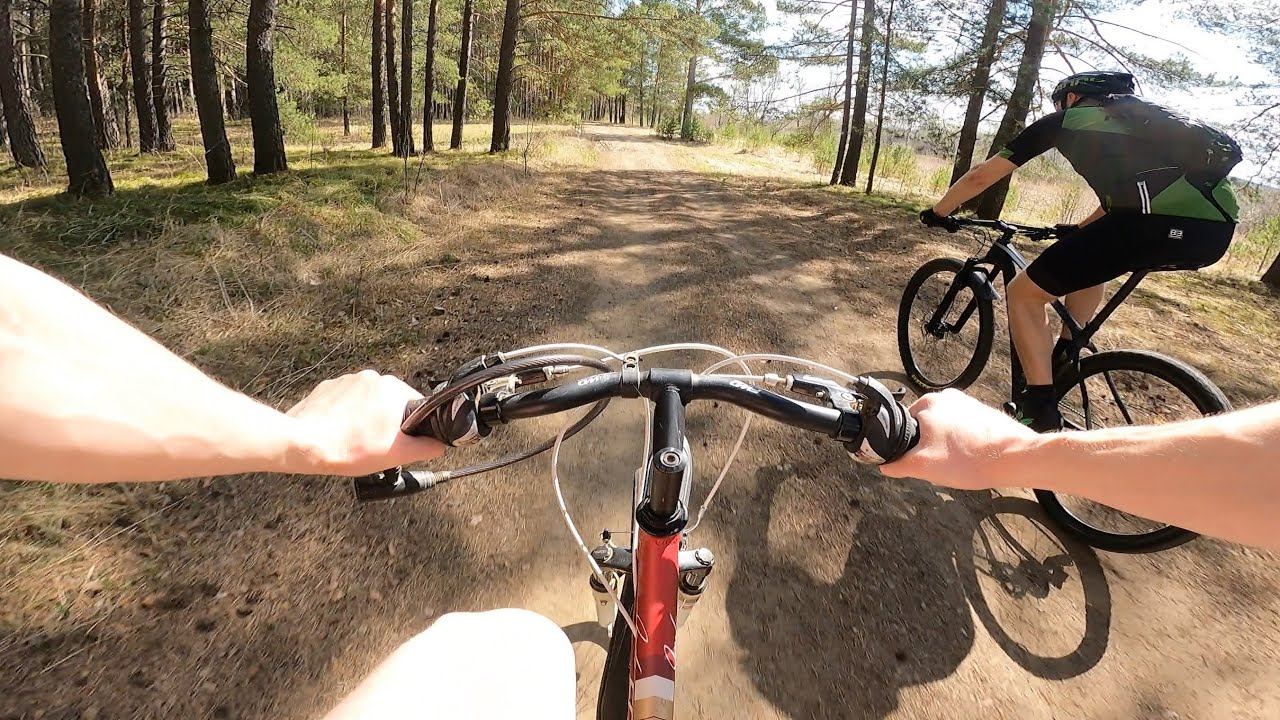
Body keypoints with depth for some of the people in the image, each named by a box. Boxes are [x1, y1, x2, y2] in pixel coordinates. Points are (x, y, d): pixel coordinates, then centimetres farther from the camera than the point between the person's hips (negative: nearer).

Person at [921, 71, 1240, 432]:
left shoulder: (1065, 119, 19)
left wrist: (939, 212, 34)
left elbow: (981, 176, 20)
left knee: (1024, 294, 5)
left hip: (1160, 222, -7)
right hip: (1217, 227, 8)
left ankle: (1042, 418, 1)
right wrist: (1078, 230, 60)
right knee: (1088, 255, 35)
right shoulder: (1142, 119, 36)